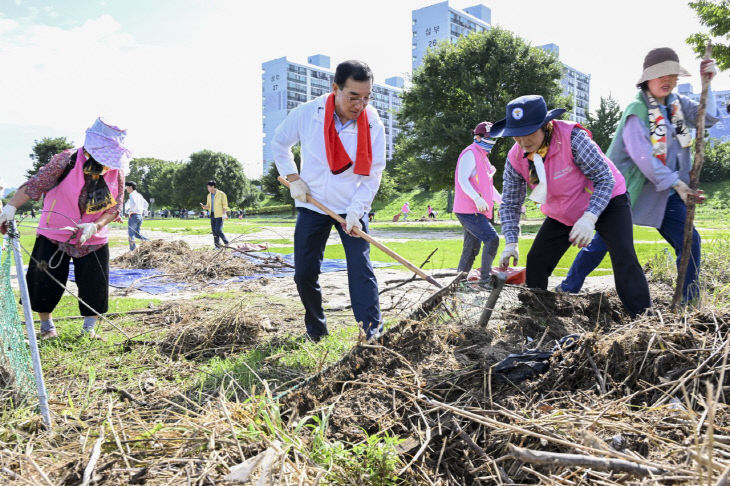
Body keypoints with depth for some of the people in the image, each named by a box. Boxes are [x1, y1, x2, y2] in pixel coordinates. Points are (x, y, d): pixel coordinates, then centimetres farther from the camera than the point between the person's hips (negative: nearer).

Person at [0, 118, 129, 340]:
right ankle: (47, 326, 27)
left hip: (94, 239, 3)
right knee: (46, 283, 3)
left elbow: (115, 207, -4)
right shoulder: (66, 160, -15)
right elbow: (35, 185, -13)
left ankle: (89, 329, 23)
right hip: (54, 236, -2)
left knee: (96, 287, 3)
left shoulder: (117, 171, -5)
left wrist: (95, 226, -20)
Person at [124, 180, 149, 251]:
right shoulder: (139, 195, 17)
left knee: (131, 234, 0)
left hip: (133, 216, -8)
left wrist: (129, 211, -18)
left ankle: (132, 250, 1)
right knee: (137, 234, 15)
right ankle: (148, 241, -4)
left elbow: (134, 203, -27)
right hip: (140, 216, 8)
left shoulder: (132, 194, -9)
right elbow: (146, 204, 26)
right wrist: (143, 212, 22)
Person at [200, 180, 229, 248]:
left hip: (219, 215, -7)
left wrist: (224, 214, -20)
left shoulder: (221, 194, -7)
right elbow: (208, 206, 17)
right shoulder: (209, 195, 12)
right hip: (212, 215, 7)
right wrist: (204, 207, -5)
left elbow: (225, 205, -8)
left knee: (218, 230, -15)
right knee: (214, 231, 4)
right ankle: (217, 246, 10)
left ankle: (226, 243, 4)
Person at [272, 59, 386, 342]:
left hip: (351, 208, -1)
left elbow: (373, 174, -9)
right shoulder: (306, 113, -14)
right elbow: (279, 143, 5)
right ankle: (315, 330, 22)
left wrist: (355, 212, -19)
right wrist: (292, 178, -4)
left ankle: (373, 333, -5)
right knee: (304, 274, 3)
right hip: (311, 205, 1)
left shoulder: (373, 125, -13)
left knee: (361, 270, -10)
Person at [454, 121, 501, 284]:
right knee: (492, 239, -16)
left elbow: (487, 185, 30)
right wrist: (477, 198, -31)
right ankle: (485, 278, -10)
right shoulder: (471, 153, -8)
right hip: (469, 210, -10)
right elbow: (462, 180, -18)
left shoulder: (483, 157, 23)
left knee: (471, 249, 10)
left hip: (476, 211, 10)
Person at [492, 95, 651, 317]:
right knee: (536, 261, -2)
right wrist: (511, 242, -18)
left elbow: (605, 179, -25)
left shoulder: (572, 137, -30)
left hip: (605, 201, -4)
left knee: (624, 257, -20)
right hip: (562, 213, 5)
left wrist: (589, 218, -38)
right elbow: (510, 203, -7)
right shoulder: (515, 158, -16)